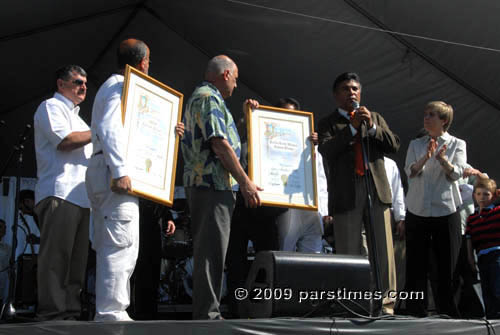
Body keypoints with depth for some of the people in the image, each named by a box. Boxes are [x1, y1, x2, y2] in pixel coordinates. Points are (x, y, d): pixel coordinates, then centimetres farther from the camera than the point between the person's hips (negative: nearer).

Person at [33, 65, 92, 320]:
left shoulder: (74, 116, 31)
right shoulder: (51, 107, 3)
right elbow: (64, 140, -13)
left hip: (80, 197, 9)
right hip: (59, 193, -9)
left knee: (76, 260, 5)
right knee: (56, 257, -13)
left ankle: (69, 313, 6)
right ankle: (52, 314, -13)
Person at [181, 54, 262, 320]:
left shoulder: (200, 97, 26)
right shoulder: (208, 97, -8)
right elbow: (219, 143, -17)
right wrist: (245, 182, -16)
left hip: (206, 185, 11)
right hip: (212, 184, -11)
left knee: (209, 251, 11)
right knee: (211, 251, -11)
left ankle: (204, 312, 16)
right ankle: (206, 314, -9)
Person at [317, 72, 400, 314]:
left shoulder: (375, 118, 19)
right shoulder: (328, 123, 9)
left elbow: (394, 145, 8)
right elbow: (326, 150, -9)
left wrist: (372, 127, -6)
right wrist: (352, 127, -14)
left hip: (376, 190, 3)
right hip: (346, 193, -3)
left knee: (381, 251, 3)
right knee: (349, 253, 0)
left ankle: (378, 302, 11)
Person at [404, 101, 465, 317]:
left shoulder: (457, 144, 6)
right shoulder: (416, 145, 12)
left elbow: (456, 173, -8)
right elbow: (410, 171, -3)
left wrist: (441, 158, -27)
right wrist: (425, 158, -23)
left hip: (445, 210, -2)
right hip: (417, 210, 2)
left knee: (446, 262, 1)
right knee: (416, 262, 1)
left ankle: (447, 311, 10)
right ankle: (416, 311, 8)